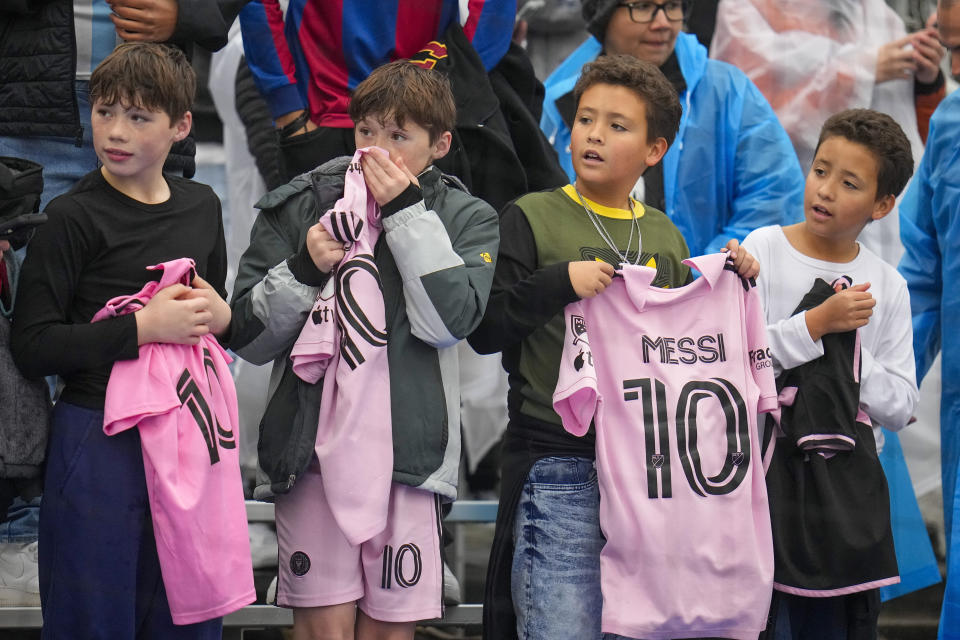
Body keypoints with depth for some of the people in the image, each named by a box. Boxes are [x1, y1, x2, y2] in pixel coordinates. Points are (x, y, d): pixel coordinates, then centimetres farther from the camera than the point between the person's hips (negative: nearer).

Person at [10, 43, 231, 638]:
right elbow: (32, 346, -13)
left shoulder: (202, 206, 9)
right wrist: (143, 328, -18)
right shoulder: (74, 217, -9)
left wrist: (222, 316, 0)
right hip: (100, 444, -5)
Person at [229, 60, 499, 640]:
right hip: (312, 447, 0)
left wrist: (405, 213, -10)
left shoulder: (466, 220, 8)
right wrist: (303, 271, -9)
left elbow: (448, 322, -10)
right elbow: (248, 336, 7)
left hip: (410, 454, 0)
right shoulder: (298, 207, 8)